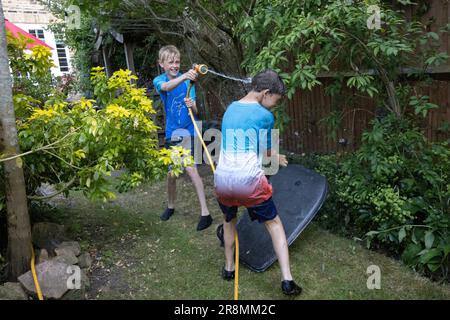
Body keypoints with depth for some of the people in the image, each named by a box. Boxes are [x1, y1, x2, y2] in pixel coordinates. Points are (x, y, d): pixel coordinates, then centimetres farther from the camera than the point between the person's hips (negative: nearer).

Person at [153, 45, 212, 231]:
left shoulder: (187, 81, -4)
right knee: (171, 173, 12)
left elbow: (195, 111, -7)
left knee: (190, 168, -18)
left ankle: (205, 212, -13)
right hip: (171, 133, 2)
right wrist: (183, 77, -49)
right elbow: (166, 87, -30)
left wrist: (192, 106, -31)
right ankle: (170, 206, 36)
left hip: (187, 131, -2)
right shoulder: (159, 80, -3)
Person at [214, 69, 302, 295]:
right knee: (274, 224, 14)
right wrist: (275, 158, 27)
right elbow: (265, 154, 4)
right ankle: (287, 280, 11)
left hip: (222, 179, 5)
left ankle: (229, 268, 40)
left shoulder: (230, 109, 15)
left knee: (229, 220, 30)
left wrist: (272, 156, 25)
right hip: (249, 180, -5)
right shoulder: (265, 116, -4)